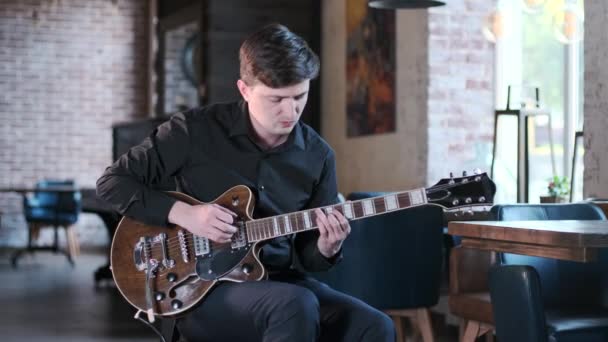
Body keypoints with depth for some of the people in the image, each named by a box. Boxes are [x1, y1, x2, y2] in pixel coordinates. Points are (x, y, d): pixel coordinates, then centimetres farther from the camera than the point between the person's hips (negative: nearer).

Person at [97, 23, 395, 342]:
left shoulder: (317, 156, 3)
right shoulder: (196, 129, -7)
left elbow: (306, 254, 11)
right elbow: (112, 182, -2)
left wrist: (325, 249, -14)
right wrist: (181, 212, -16)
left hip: (280, 281, 4)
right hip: (201, 287, -4)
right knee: (295, 305, -34)